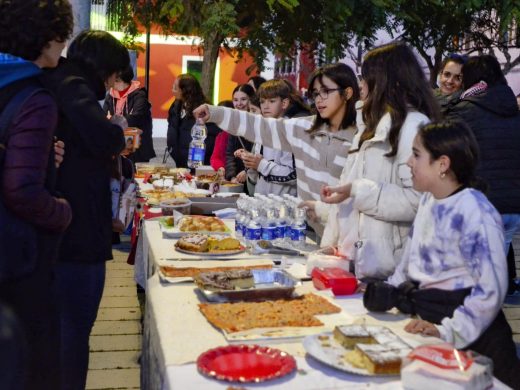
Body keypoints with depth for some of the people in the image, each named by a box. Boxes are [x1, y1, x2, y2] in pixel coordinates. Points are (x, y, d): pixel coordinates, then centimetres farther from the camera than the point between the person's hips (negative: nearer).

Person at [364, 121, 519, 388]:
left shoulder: (476, 213, -22)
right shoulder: (428, 200, 6)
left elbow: (491, 288, -25)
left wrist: (449, 332, -27)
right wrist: (390, 291, 10)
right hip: (425, 314, 8)